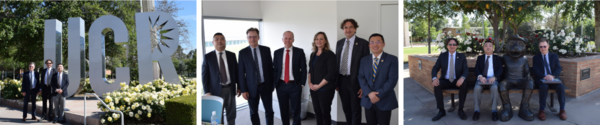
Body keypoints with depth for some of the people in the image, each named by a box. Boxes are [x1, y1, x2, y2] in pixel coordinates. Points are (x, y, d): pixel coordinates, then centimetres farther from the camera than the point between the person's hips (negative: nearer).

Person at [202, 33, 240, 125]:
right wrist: (207, 92, -9)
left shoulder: (232, 55, 6)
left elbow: (236, 72, 10)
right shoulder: (208, 57, -2)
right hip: (216, 90, -2)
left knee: (231, 115, 10)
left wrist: (238, 87, 7)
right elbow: (204, 75, -3)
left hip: (230, 89, 3)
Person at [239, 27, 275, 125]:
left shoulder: (266, 50, 2)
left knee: (269, 111, 7)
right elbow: (241, 72, -2)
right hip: (252, 87, -1)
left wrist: (272, 84, 5)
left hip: (266, 86, 1)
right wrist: (243, 90, -6)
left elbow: (270, 67, 6)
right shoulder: (243, 53, -2)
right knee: (253, 113, 8)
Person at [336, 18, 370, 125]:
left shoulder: (363, 43, -7)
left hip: (355, 81, -5)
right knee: (346, 108, 16)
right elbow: (337, 62, 10)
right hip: (342, 81, 5)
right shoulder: (339, 43, 9)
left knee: (355, 110, 5)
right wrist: (336, 82, 6)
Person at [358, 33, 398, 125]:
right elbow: (361, 78, 2)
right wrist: (369, 93, -14)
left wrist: (379, 95, -16)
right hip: (368, 101, 3)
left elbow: (392, 80, -11)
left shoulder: (392, 60, -3)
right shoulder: (364, 60, 9)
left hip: (384, 102, -3)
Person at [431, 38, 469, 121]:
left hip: (457, 81, -1)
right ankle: (441, 111, -20)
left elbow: (466, 70, -3)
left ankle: (460, 110, -16)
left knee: (464, 85, -34)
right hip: (445, 81, 1)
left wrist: (462, 78, -27)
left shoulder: (462, 56, 4)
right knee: (436, 85, -31)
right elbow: (435, 68, 2)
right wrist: (434, 78, -21)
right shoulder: (442, 56, 6)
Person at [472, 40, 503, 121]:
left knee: (495, 88, -36)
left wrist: (494, 77, -18)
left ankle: (494, 110, -25)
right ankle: (477, 110, -22)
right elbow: (476, 69, 7)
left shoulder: (498, 58, 19)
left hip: (493, 79, -1)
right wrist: (480, 76, -17)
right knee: (477, 88, -33)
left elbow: (500, 69, 4)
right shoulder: (480, 58, 21)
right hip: (482, 78, 1)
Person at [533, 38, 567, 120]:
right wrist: (544, 76, -22)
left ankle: (562, 109, -19)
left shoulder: (554, 56, 16)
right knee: (544, 86, -36)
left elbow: (559, 68, 3)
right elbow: (536, 71, -2)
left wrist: (552, 76, -18)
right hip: (541, 80, -2)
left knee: (561, 86, -31)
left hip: (553, 79, 2)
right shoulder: (536, 58, 11)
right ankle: (541, 110, -28)